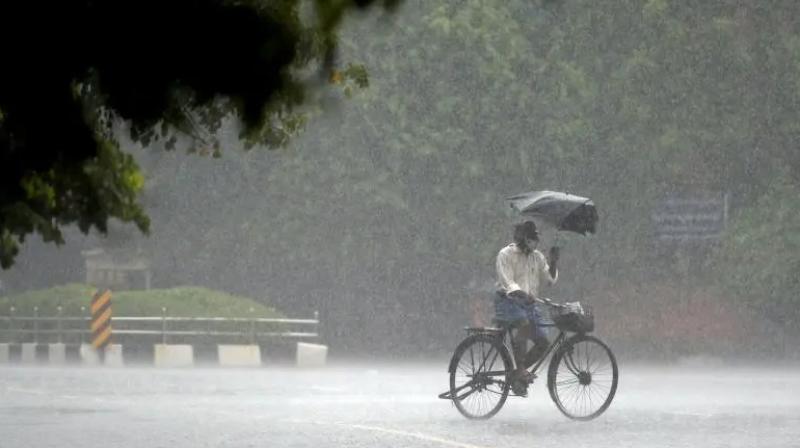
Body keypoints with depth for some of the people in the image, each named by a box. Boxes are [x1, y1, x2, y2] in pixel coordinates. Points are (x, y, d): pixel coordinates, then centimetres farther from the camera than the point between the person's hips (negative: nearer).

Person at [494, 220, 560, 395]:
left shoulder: (537, 257, 12)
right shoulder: (506, 254, -6)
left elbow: (550, 279, 5)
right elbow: (508, 283, -18)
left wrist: (554, 261, -9)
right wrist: (523, 294, -35)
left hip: (527, 304, 7)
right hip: (507, 302, -7)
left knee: (543, 343, -4)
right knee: (524, 323, -37)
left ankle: (517, 374, 13)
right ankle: (520, 368, -33)